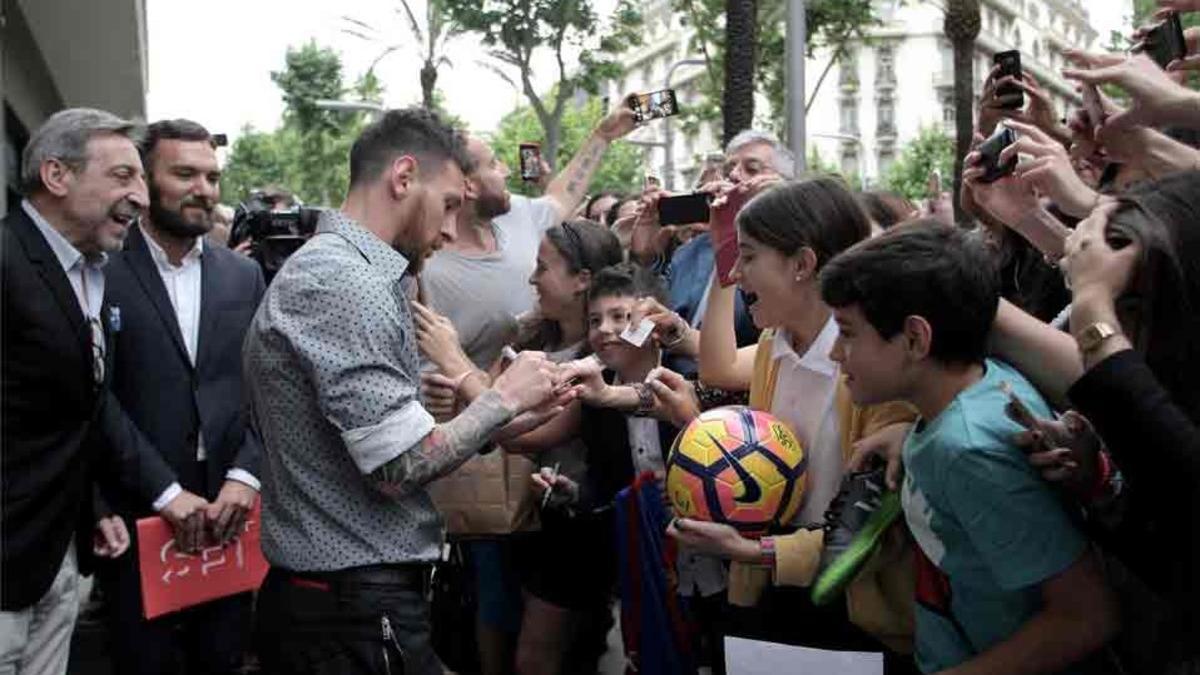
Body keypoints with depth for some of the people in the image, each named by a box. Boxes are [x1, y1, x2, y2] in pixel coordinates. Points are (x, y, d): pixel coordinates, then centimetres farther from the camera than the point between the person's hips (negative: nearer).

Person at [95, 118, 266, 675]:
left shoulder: (244, 276, 9)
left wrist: (245, 476, -8)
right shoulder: (101, 273, -5)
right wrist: (166, 491, -15)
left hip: (229, 513, 4)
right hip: (138, 517, -3)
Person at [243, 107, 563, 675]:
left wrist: (506, 422, 6)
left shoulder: (329, 268, 13)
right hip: (357, 609, -10)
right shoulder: (344, 279, -19)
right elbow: (400, 467, -23)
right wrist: (504, 398, -9)